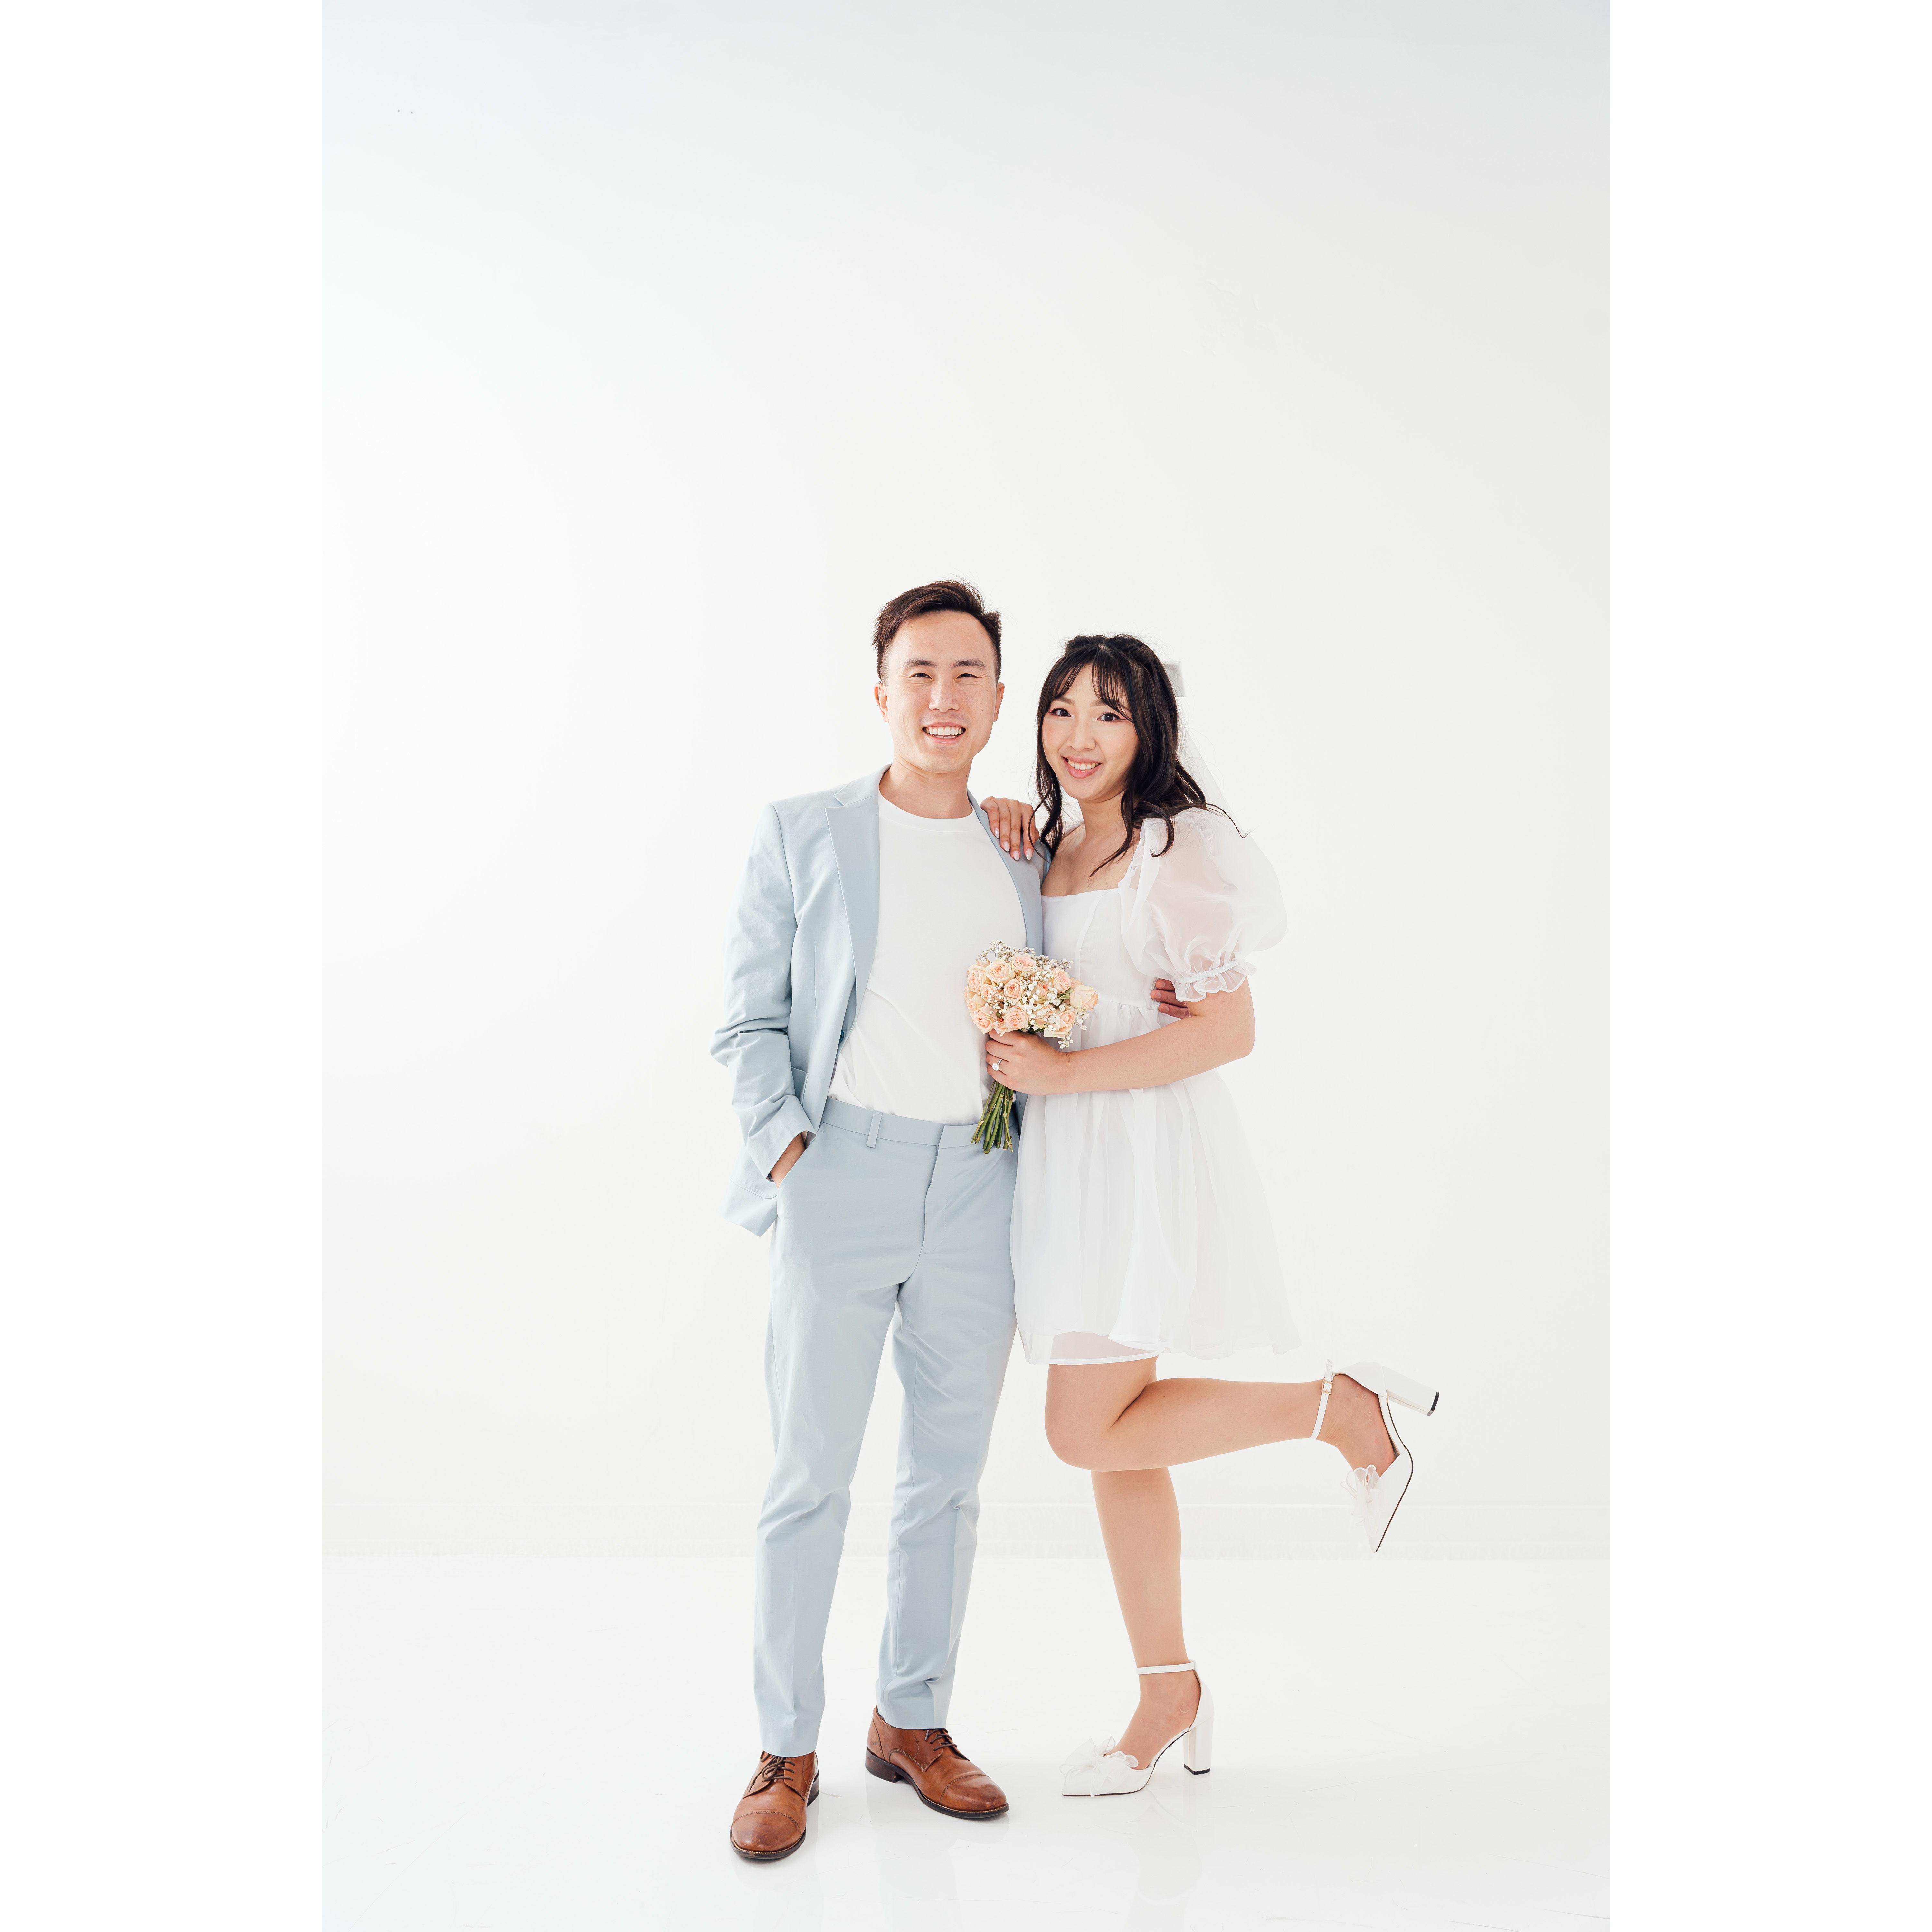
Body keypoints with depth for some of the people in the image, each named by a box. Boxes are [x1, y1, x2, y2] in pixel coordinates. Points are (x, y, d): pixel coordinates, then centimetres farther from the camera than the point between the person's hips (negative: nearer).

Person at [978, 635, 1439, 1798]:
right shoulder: (1051, 851, 12)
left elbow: (1229, 1031, -17)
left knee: (1089, 1435, -8)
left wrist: (1061, 1072, -18)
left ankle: (1345, 1409, 7)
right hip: (1070, 1165, 8)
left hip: (1149, 1159, -8)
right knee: (1111, 1443, 11)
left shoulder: (1178, 849, -11)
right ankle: (1170, 1695, 24)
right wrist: (997, 822, 10)